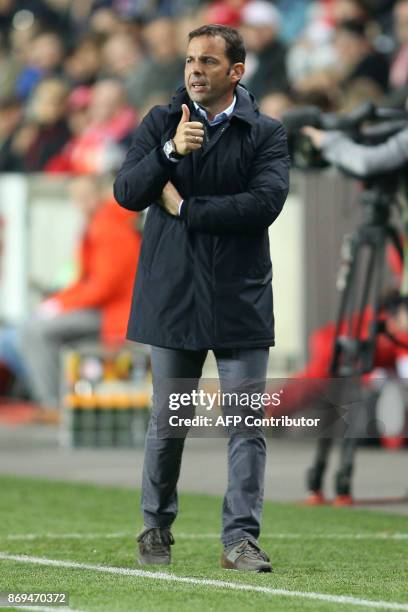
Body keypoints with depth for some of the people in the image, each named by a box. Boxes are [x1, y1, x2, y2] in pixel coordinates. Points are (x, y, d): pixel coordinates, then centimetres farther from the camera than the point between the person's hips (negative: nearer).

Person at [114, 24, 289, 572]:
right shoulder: (161, 124, 7)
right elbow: (127, 193, -5)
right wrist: (170, 152, -21)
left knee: (247, 424, -5)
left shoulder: (266, 133, 1)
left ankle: (240, 538, -3)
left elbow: (266, 202, -14)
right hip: (172, 296, 1)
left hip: (240, 299, -1)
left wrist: (185, 208, -11)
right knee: (166, 424, 7)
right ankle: (156, 528, 22)